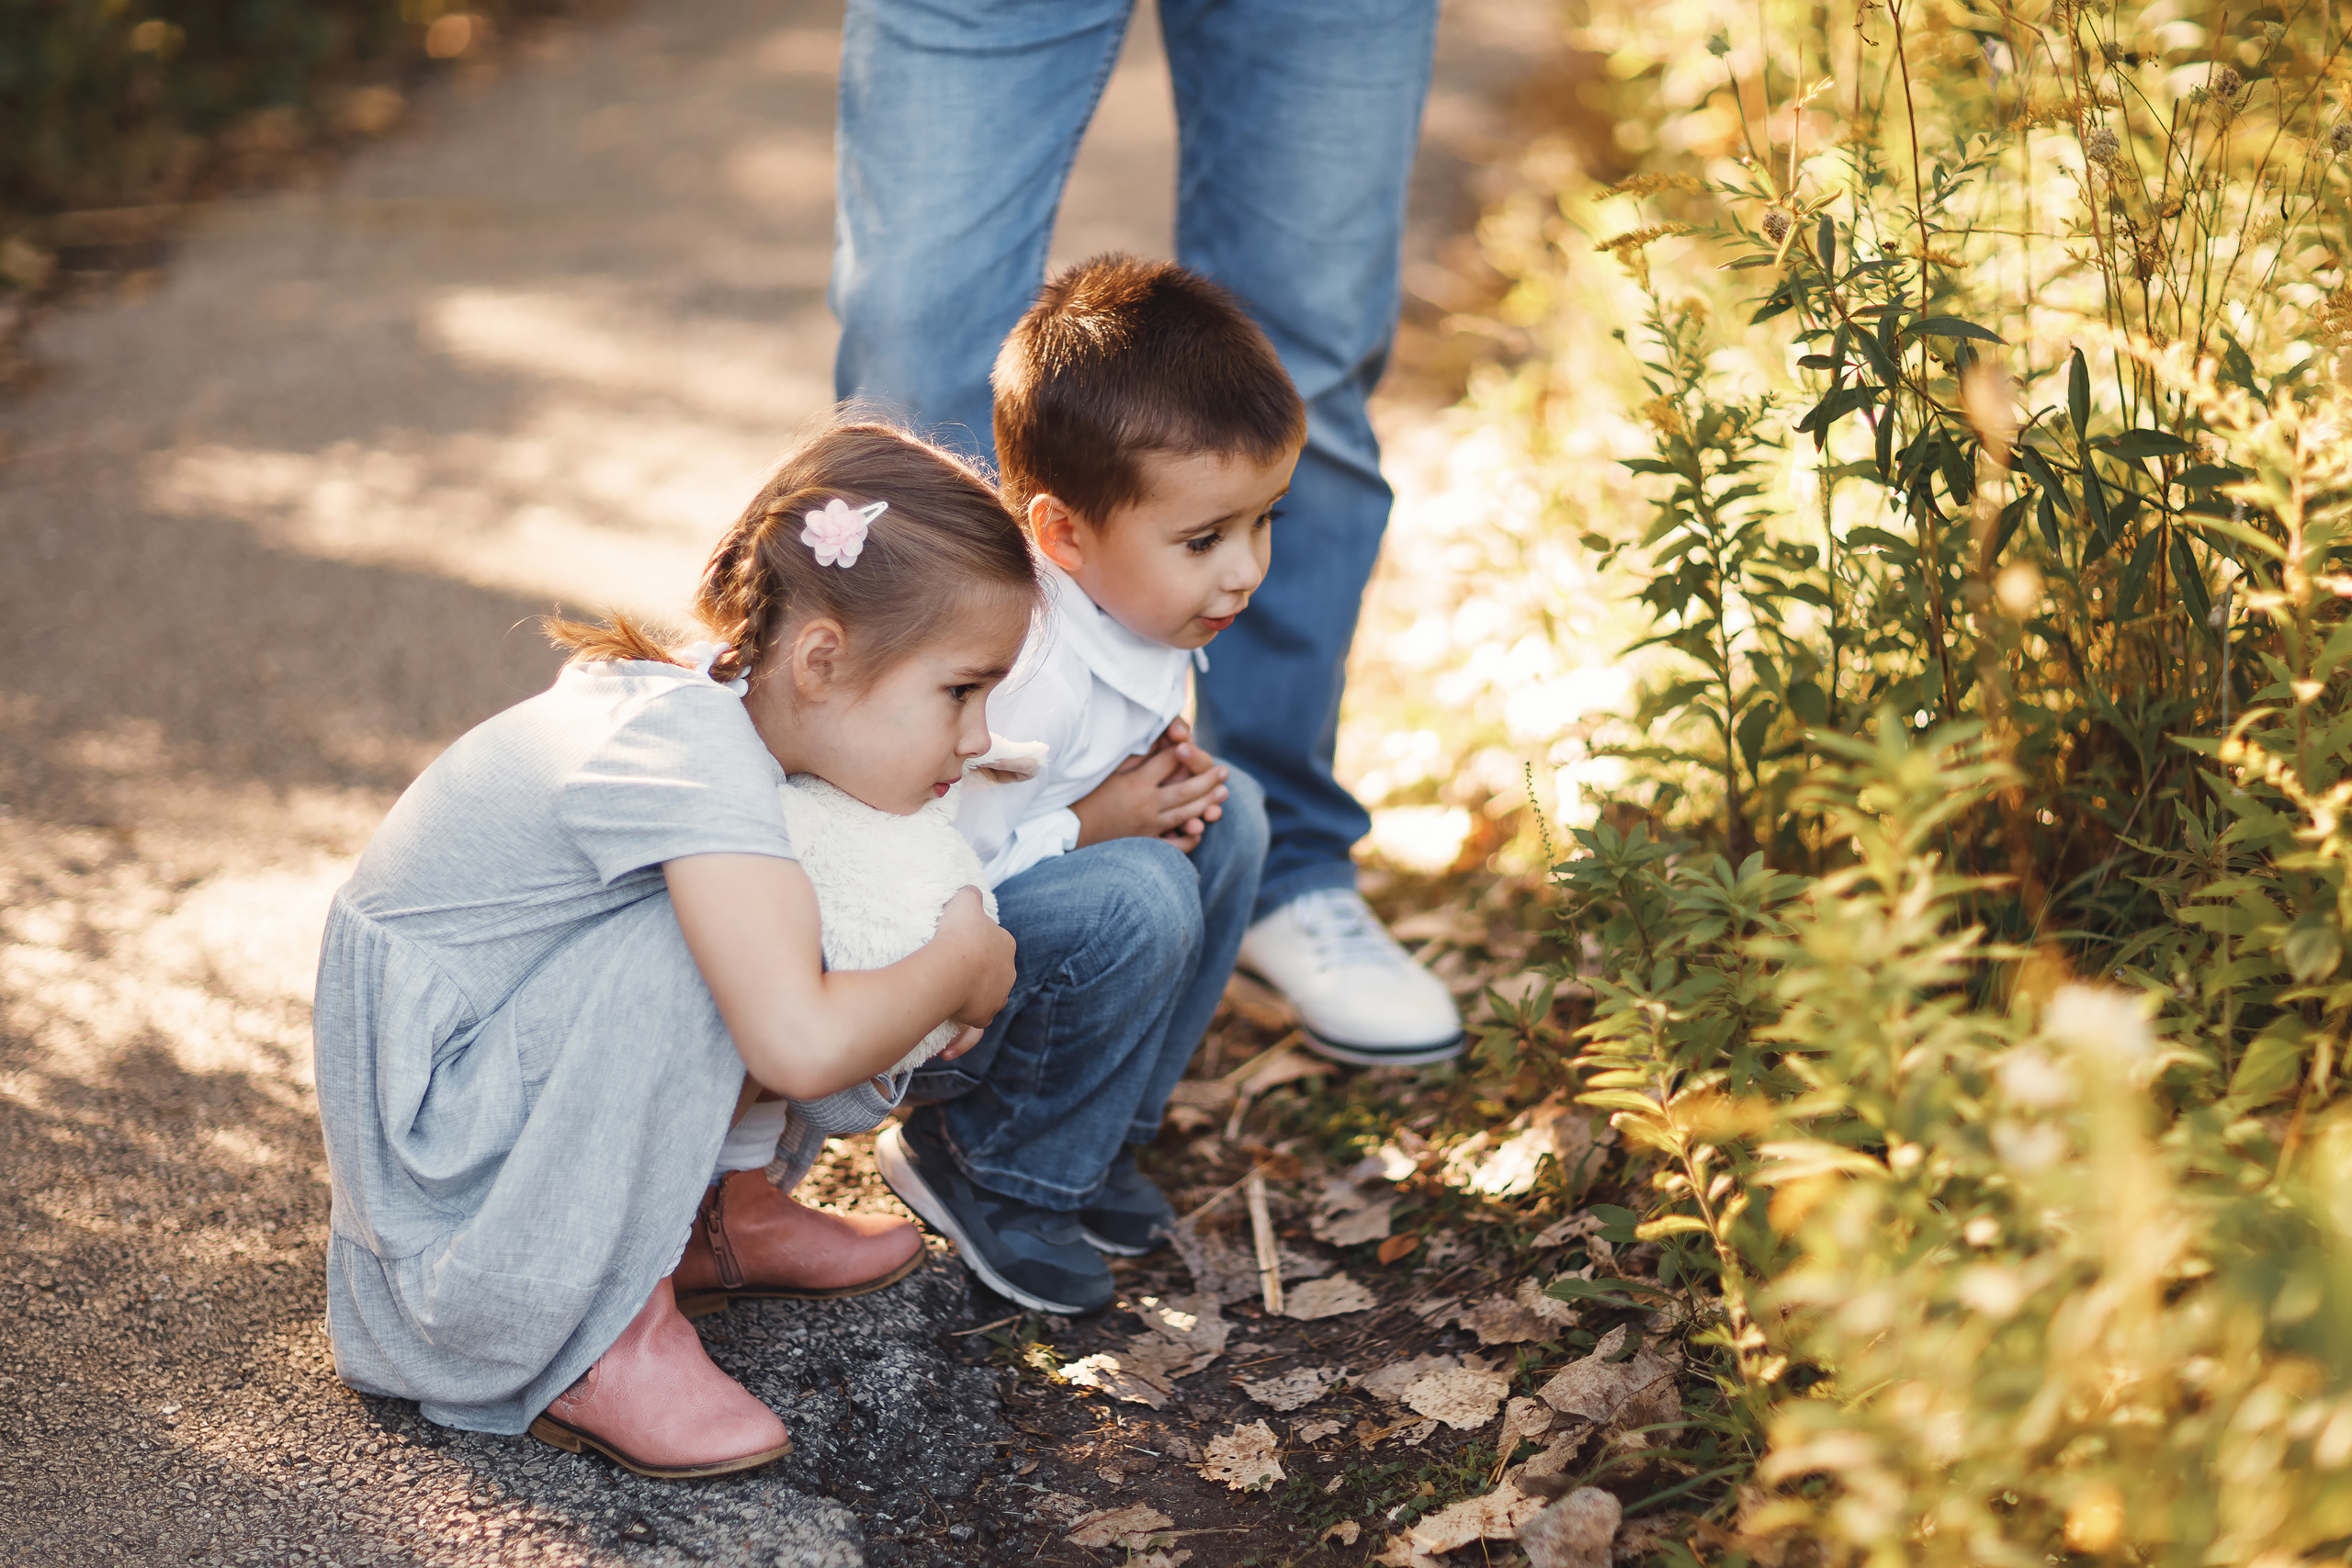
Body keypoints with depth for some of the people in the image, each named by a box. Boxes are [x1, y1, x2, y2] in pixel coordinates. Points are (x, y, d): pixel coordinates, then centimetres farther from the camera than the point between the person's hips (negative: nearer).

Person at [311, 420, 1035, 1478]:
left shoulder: (728, 702, -3)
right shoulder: (699, 761, -31)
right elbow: (800, 1048, -41)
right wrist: (957, 970, -22)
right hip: (430, 1088, -9)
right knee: (706, 942, -30)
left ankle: (712, 1210, 11)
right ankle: (585, 1335, -19)